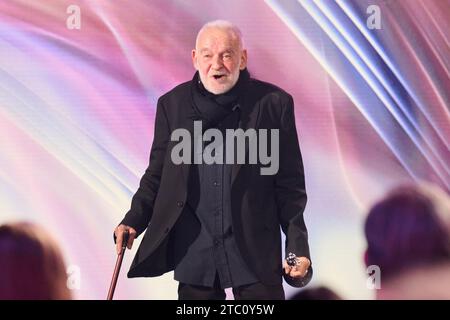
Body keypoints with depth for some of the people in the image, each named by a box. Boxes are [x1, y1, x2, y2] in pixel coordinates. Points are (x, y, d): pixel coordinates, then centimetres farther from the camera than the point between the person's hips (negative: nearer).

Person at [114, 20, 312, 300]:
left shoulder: (273, 104, -1)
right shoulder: (172, 104, 5)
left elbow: (290, 185, 0)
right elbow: (157, 174, 9)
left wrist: (298, 246, -4)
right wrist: (133, 221, -5)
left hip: (256, 252, -2)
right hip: (194, 253, 2)